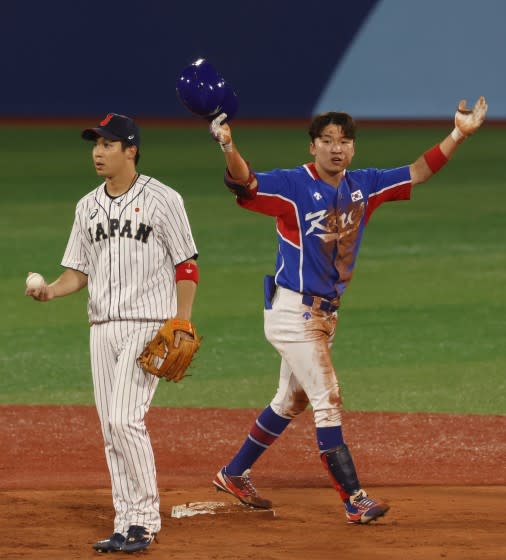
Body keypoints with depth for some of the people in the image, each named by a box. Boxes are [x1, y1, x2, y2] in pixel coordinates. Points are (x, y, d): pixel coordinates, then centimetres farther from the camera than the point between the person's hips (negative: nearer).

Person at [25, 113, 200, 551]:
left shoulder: (162, 200, -5)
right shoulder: (88, 206, 12)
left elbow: (187, 265, -4)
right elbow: (78, 271, 14)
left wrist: (182, 324, -13)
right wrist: (52, 290, -7)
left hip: (148, 323, -6)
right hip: (102, 328, 6)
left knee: (125, 419, -17)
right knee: (111, 428, 5)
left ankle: (146, 519, -8)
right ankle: (127, 525, 11)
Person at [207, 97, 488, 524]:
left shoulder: (363, 186, 4)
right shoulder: (292, 185, -16)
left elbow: (418, 172, 4)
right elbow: (245, 183, -31)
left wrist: (460, 134, -7)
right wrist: (228, 148, -52)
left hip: (326, 313, 8)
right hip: (293, 311, -8)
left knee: (291, 402, 19)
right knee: (328, 400, -10)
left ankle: (234, 474, 33)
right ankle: (354, 500, -10)